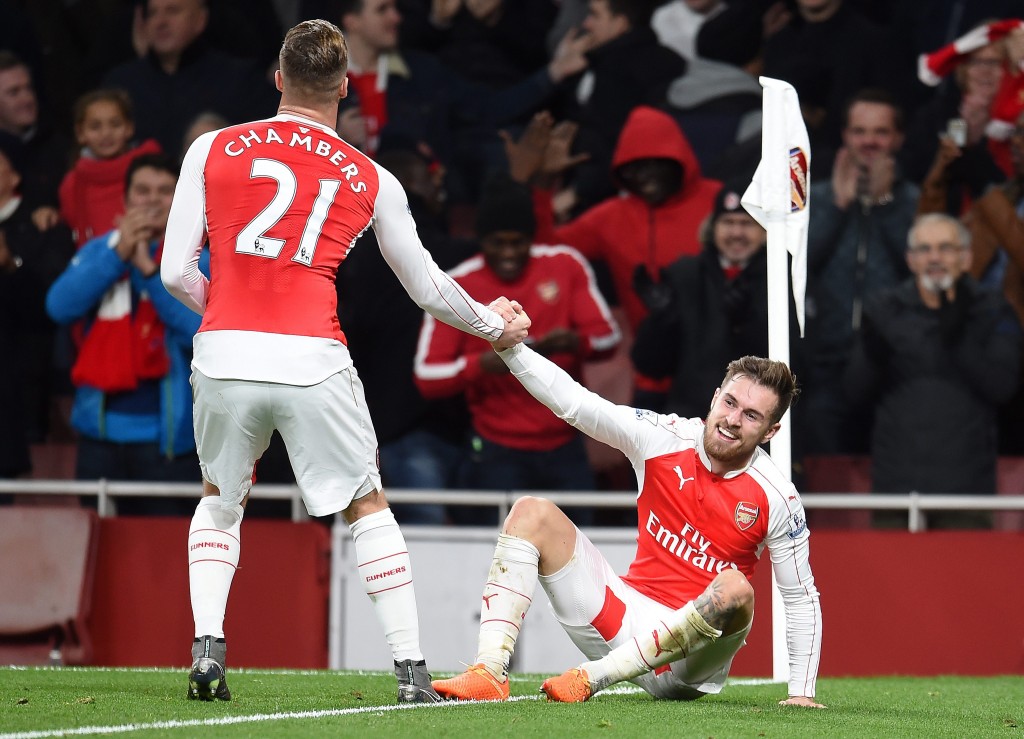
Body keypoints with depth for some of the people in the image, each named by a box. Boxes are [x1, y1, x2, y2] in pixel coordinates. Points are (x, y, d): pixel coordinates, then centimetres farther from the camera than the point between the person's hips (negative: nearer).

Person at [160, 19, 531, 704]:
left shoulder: (212, 150, 7)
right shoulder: (372, 180, 9)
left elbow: (176, 272, 6)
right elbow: (428, 288, 20)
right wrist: (495, 326, 38)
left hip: (224, 357, 1)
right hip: (313, 361, -1)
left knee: (221, 500, 25)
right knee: (369, 507, 16)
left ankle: (208, 648, 10)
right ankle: (412, 668, 10)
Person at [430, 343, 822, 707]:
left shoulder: (776, 498, -10)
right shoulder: (665, 438, -5)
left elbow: (802, 597, -2)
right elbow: (572, 402, -8)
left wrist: (801, 692, -8)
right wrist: (510, 347, -23)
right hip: (629, 612, 3)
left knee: (735, 588, -37)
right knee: (532, 513, -10)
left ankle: (593, 676, -29)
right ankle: (489, 672, -25)